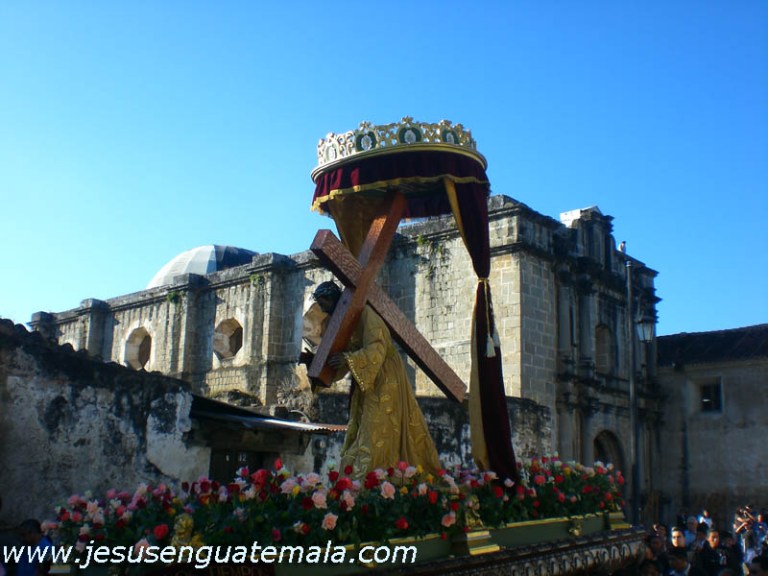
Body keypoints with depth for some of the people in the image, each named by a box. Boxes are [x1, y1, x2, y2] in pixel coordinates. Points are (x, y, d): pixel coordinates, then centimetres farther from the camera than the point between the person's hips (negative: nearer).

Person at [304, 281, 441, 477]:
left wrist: (348, 360, -33)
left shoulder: (364, 314, -13)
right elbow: (336, 358, 14)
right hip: (366, 384, 9)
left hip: (384, 381, -9)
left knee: (378, 439, -10)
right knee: (359, 437, 6)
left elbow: (377, 348, -23)